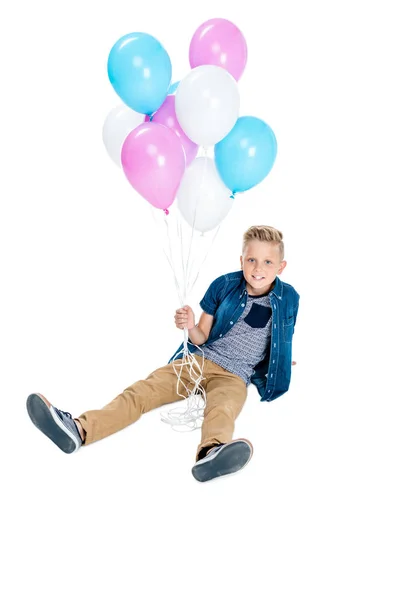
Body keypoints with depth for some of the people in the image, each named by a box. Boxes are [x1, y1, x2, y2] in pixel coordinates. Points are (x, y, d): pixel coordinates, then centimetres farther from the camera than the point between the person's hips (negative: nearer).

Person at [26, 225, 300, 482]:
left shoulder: (287, 298, -1)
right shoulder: (224, 285, 2)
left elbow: (281, 341, 18)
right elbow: (202, 338, 5)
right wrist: (191, 327, -13)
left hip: (234, 376, -3)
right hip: (198, 360, 3)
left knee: (221, 410, -38)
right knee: (141, 391, -18)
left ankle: (211, 453, -73)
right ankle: (80, 429, -36)